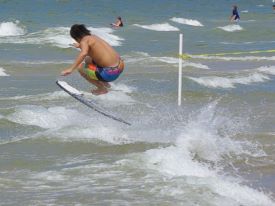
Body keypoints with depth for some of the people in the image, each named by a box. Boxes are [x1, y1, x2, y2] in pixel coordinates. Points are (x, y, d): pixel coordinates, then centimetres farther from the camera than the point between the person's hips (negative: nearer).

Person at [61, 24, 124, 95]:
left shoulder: (84, 40, -10)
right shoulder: (94, 37, 15)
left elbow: (84, 53, -33)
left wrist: (71, 69, -37)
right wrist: (80, 46, 59)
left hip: (110, 73, -9)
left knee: (80, 67, 4)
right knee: (88, 60, 27)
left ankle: (102, 88, 7)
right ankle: (104, 83, 27)